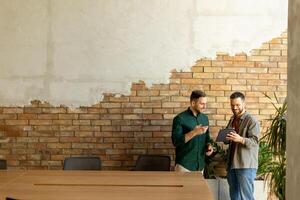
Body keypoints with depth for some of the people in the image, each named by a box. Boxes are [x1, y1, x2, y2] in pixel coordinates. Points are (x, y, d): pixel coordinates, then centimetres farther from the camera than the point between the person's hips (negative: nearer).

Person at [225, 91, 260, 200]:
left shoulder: (251, 120, -8)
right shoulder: (232, 119, 15)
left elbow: (254, 142, -17)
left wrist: (240, 139, -33)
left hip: (246, 165, -7)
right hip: (232, 164, 7)